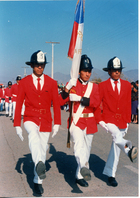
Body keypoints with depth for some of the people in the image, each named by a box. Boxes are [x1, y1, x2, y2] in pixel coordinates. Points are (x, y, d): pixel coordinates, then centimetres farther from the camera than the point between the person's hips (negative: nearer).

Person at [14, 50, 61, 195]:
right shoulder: (24, 82, 0)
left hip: (46, 121, 1)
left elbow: (56, 104, 4)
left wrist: (57, 123, -2)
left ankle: (38, 181, 21)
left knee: (42, 149, 7)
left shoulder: (52, 83, 2)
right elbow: (19, 104, 0)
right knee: (34, 135, -35)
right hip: (30, 119, -1)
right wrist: (17, 125, -5)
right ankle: (39, 164, -49)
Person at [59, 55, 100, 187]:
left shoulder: (94, 86, 8)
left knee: (86, 150, 11)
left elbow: (96, 103, -10)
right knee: (79, 146, -28)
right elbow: (61, 101, -6)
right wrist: (67, 89, -22)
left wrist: (79, 98, -21)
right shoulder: (73, 84, 0)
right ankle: (84, 167, -44)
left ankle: (79, 176, 25)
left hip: (90, 123, 4)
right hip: (76, 121, -3)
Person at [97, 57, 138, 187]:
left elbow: (128, 104, 11)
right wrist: (100, 120, -7)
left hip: (121, 121, 3)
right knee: (116, 135, -34)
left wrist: (128, 121, 8)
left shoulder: (126, 85, 9)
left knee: (116, 148, 8)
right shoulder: (102, 86, 0)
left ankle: (111, 175, 19)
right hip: (108, 120, -3)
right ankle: (128, 149, -62)